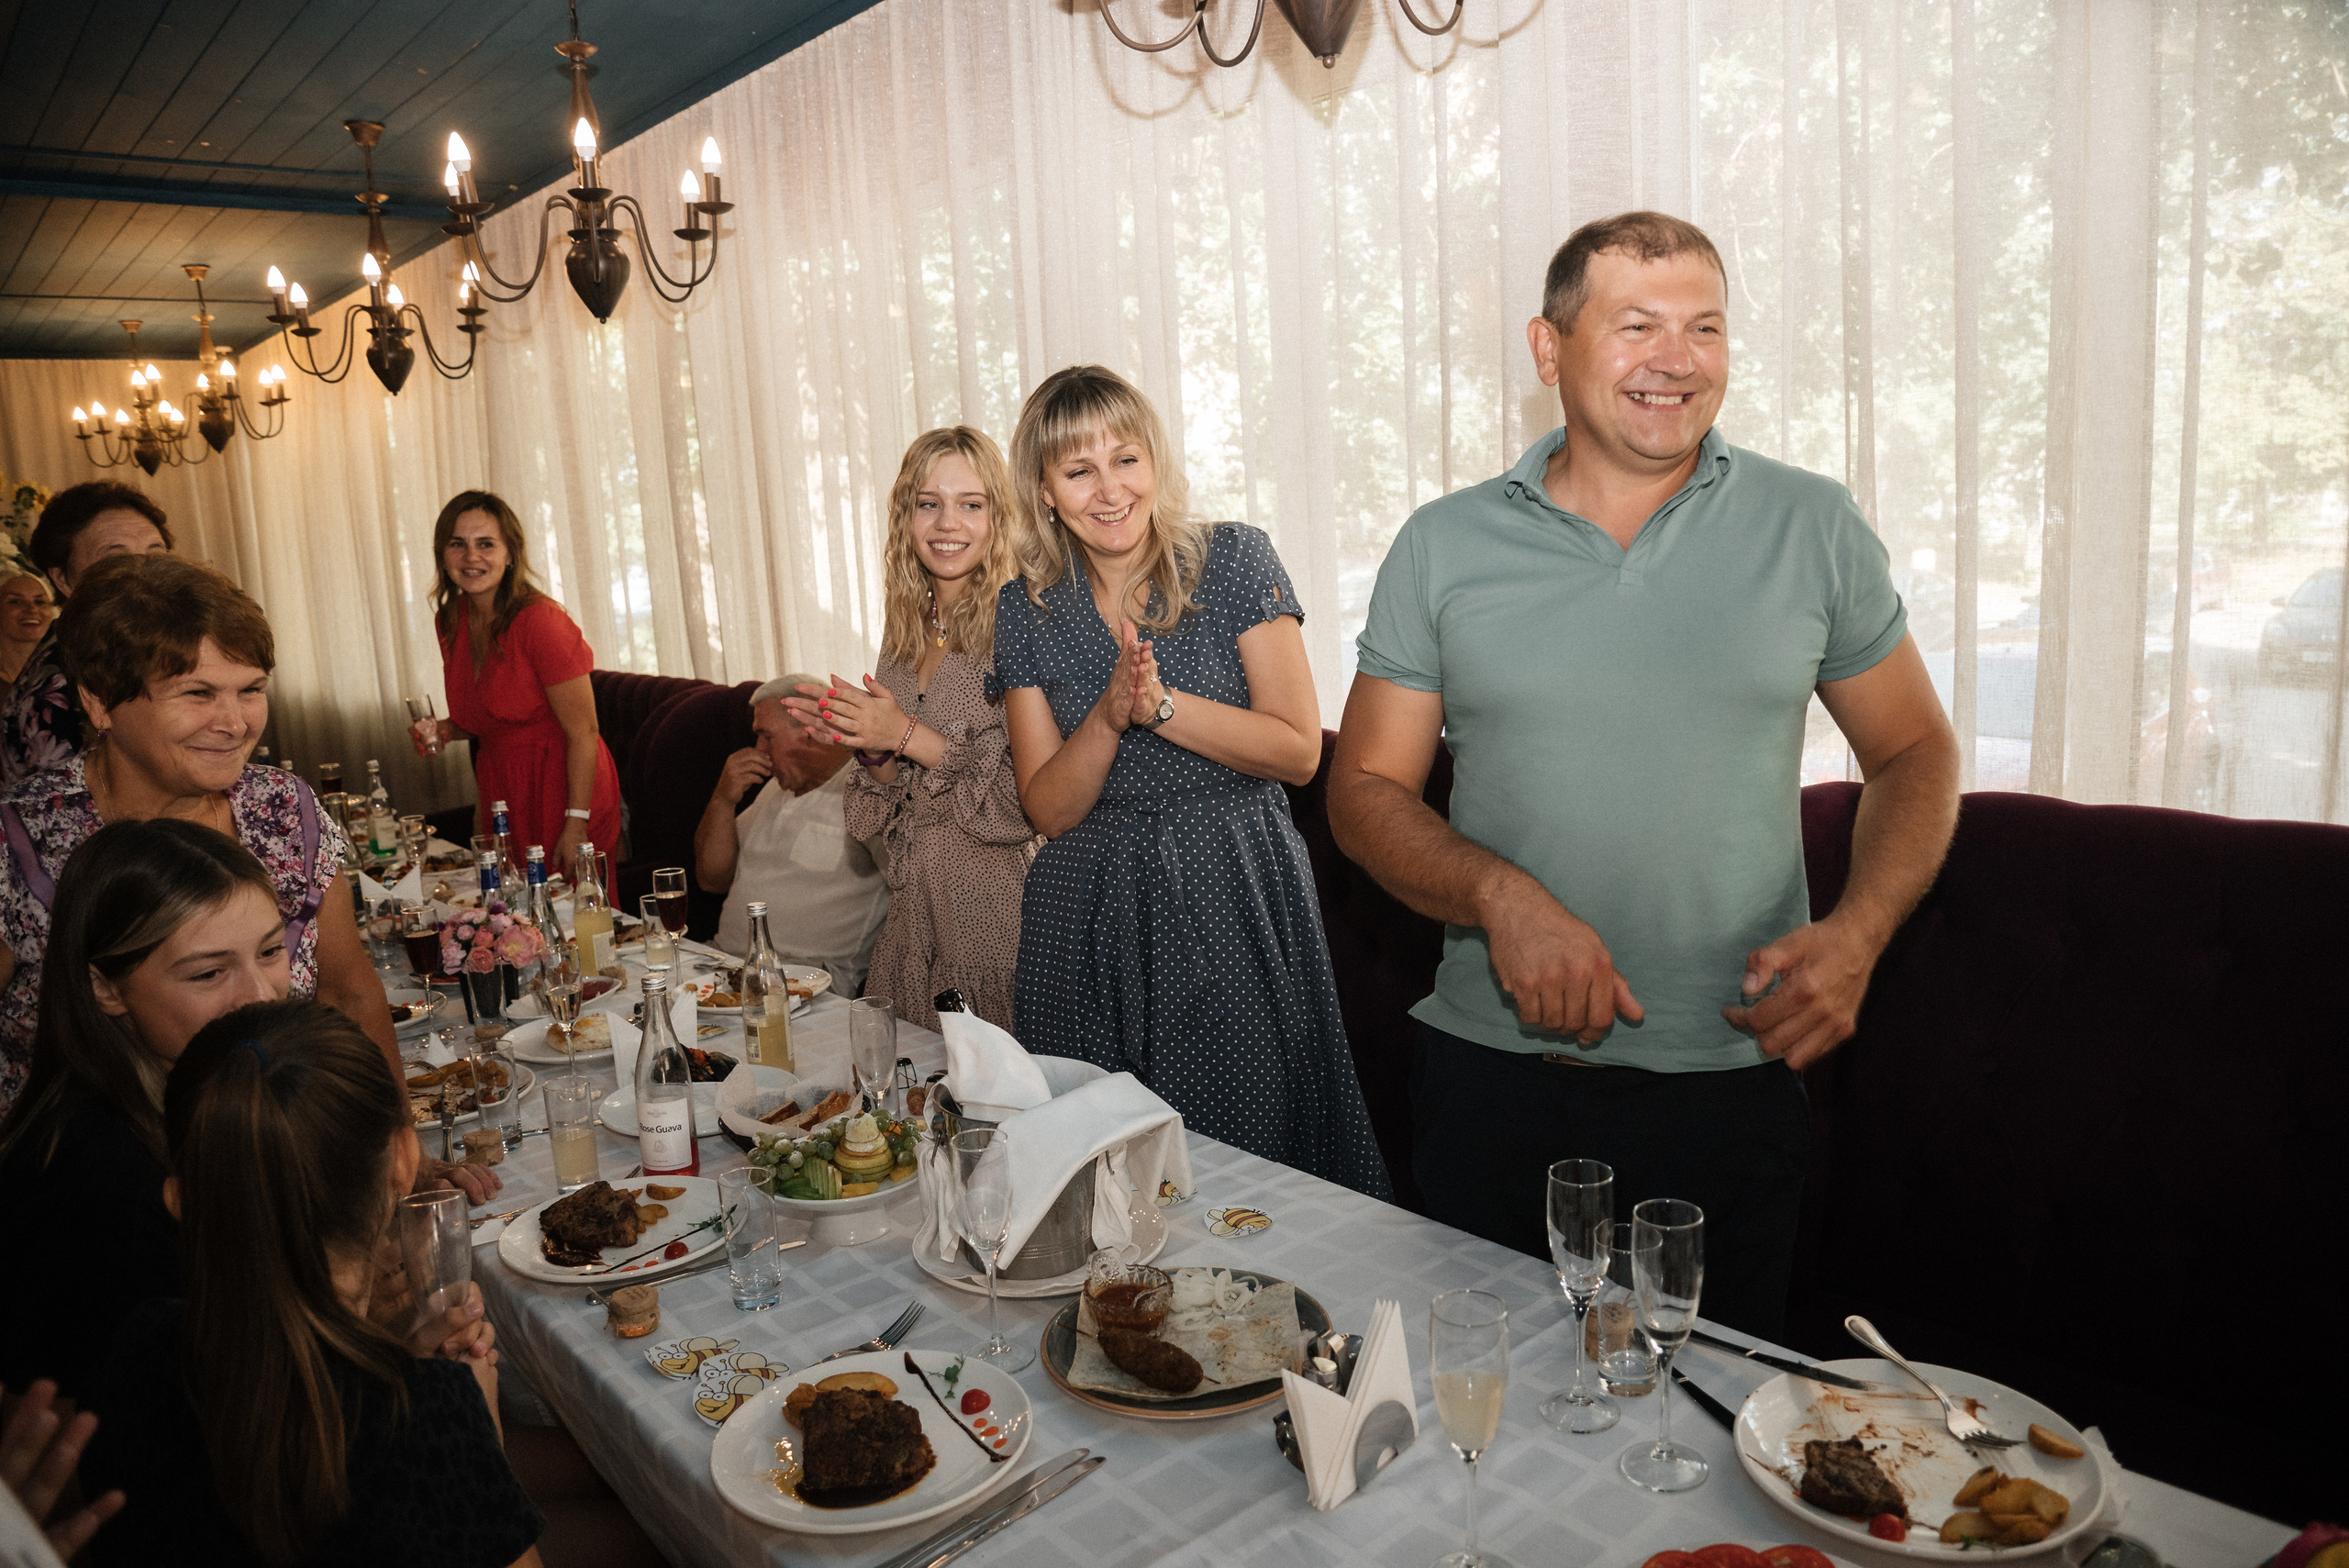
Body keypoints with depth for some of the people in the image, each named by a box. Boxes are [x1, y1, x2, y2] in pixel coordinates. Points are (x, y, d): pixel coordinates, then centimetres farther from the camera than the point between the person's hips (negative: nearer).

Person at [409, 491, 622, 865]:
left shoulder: (540, 621, -18)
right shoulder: (449, 620, 5)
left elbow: (582, 732, -18)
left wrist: (576, 826, -21)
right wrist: (443, 730, -1)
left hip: (564, 789, -7)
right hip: (500, 789, 7)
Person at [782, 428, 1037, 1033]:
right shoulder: (906, 631, 8)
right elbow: (887, 810, 13)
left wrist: (908, 736, -16)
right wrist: (870, 750, -7)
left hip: (1001, 909, -6)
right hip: (915, 909, 6)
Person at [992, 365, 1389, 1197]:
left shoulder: (1234, 559, -4)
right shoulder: (1026, 609, 3)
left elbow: (1299, 750, -8)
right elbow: (1048, 810, 1)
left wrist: (1162, 703, -18)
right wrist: (1110, 716, -17)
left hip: (1237, 901, -2)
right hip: (1092, 914, 2)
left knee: (1254, 1149, 5)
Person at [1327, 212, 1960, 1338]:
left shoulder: (1813, 528, 2)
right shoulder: (1442, 547, 0)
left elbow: (1914, 753, 9)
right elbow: (1365, 791, 1)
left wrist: (1855, 932, -9)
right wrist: (1501, 897, -17)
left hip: (1730, 1081, 0)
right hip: (1492, 1074, 0)